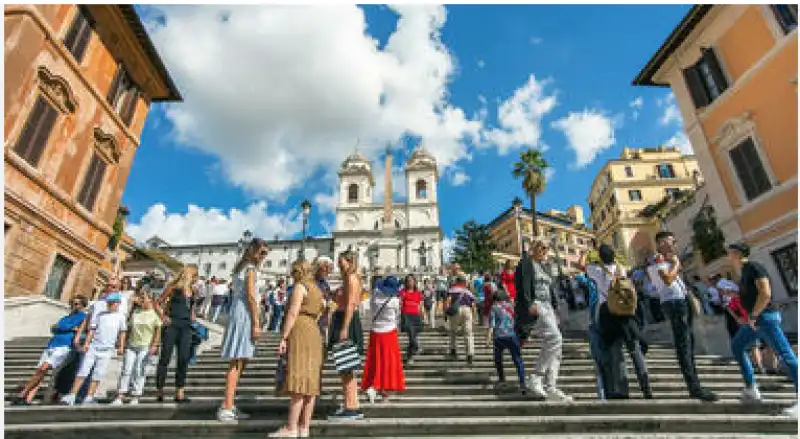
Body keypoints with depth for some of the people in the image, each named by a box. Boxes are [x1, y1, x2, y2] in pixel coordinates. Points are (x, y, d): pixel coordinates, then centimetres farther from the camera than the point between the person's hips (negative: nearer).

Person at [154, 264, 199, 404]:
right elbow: (157, 304, 4)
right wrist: (163, 317, -9)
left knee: (184, 360, 2)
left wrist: (193, 321, 11)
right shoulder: (173, 288, -1)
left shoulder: (191, 290, 14)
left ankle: (179, 393, 8)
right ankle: (159, 391, 12)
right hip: (172, 325, -5)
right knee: (165, 358, 1)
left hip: (186, 327, 5)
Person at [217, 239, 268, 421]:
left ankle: (229, 406, 17)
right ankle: (226, 408, -6)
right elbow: (251, 297, -15)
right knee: (237, 363, -8)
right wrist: (256, 323, -16)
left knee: (238, 363, 12)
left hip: (237, 313, 9)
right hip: (244, 316, -9)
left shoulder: (240, 267, 20)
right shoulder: (251, 268, -8)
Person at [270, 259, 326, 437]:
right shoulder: (317, 289, 20)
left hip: (300, 333, -9)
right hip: (314, 334, 9)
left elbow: (292, 313, -14)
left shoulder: (300, 286, -6)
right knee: (309, 382, 5)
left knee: (298, 383, -9)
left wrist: (283, 338, -14)